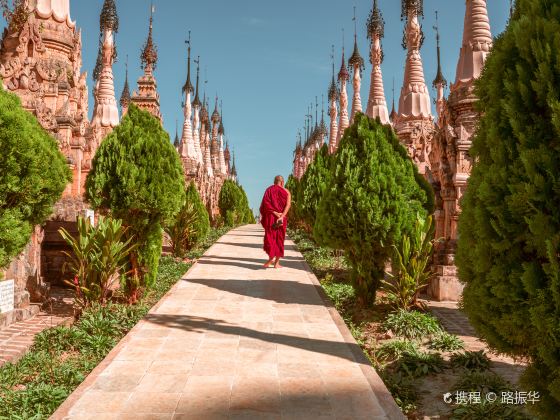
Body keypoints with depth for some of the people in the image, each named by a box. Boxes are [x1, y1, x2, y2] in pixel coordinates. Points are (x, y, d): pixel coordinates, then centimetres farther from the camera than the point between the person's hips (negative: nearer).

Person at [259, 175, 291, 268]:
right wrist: (281, 216, -21)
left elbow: (265, 204, -9)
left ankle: (271, 258, -11)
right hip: (282, 219, 0)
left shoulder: (268, 190, 7)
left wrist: (275, 213, -15)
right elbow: (288, 205, -13)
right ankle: (277, 262, 6)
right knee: (279, 239, 7)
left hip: (269, 217, 0)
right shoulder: (286, 192, 5)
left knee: (270, 237, 6)